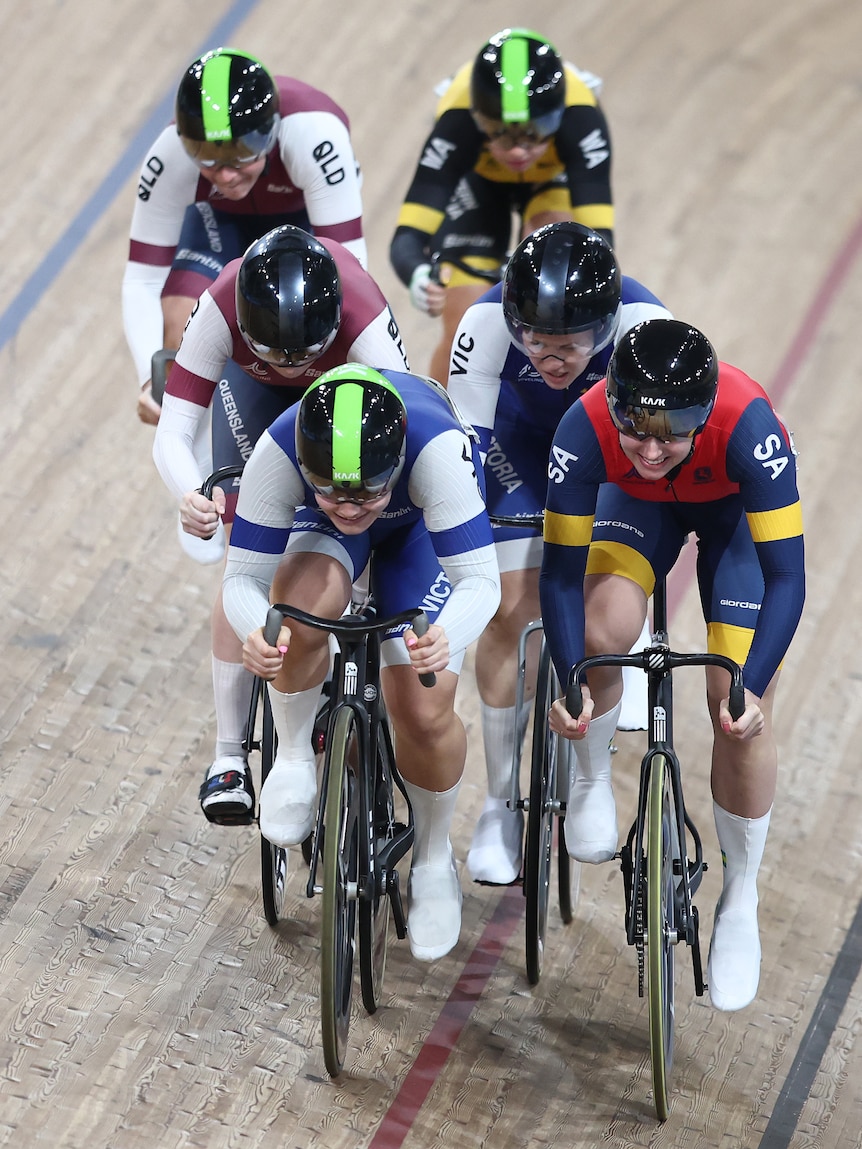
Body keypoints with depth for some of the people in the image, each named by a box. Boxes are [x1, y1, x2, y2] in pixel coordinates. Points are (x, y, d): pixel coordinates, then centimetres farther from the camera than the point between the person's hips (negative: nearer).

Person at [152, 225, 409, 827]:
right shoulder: (221, 309, -41)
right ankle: (229, 758, -6)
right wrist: (190, 495, -61)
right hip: (255, 393, 0)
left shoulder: (364, 319, -45)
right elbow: (174, 432, -39)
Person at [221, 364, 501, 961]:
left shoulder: (436, 446, -44)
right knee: (303, 601, -35)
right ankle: (293, 756, -6)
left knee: (425, 714, -11)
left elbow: (481, 579, -40)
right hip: (315, 530, 1)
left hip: (421, 522, -1)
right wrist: (255, 631, -55)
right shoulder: (279, 450, -39)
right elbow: (243, 577, -32)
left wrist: (444, 637, -62)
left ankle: (434, 859, 19)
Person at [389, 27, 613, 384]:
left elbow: (597, 235, -47)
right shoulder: (458, 123, -42)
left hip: (553, 177, 0)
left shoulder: (579, 117, -42)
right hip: (477, 178, 0)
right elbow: (408, 237, -47)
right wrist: (418, 277, -70)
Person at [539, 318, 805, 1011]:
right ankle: (591, 779, 4)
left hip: (736, 504, -1)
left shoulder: (747, 426, -43)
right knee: (602, 630, -28)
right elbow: (561, 573, -29)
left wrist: (749, 690, -47)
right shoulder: (587, 429, -38)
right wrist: (571, 687, -39)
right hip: (639, 502, 1)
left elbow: (786, 576, -38)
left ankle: (740, 903, 11)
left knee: (741, 712, -9)